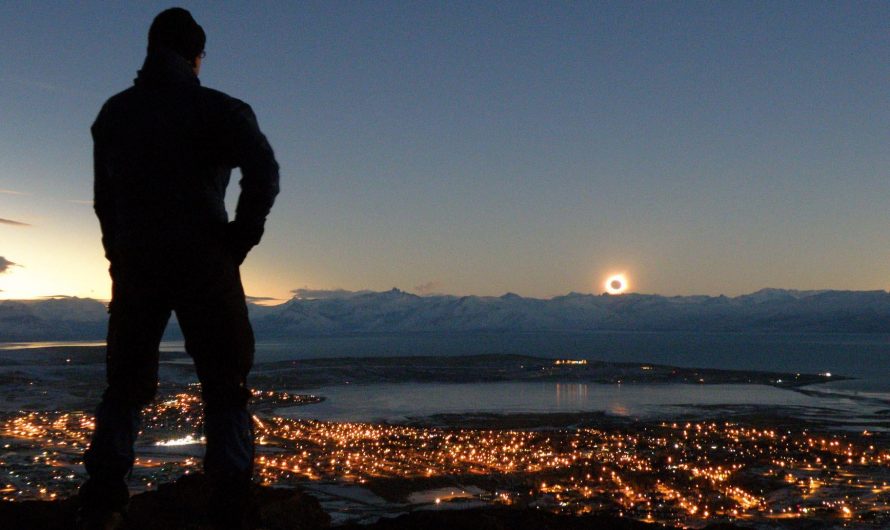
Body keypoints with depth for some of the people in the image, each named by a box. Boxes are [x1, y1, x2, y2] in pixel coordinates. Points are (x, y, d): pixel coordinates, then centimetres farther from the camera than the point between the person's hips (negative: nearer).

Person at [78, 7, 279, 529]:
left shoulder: (114, 112, 15)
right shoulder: (216, 108, -1)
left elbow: (104, 197, 14)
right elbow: (263, 171, -15)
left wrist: (121, 252, 15)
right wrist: (241, 237, -6)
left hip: (133, 265, 4)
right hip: (202, 264, -4)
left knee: (125, 384, 13)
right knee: (226, 387, 1)